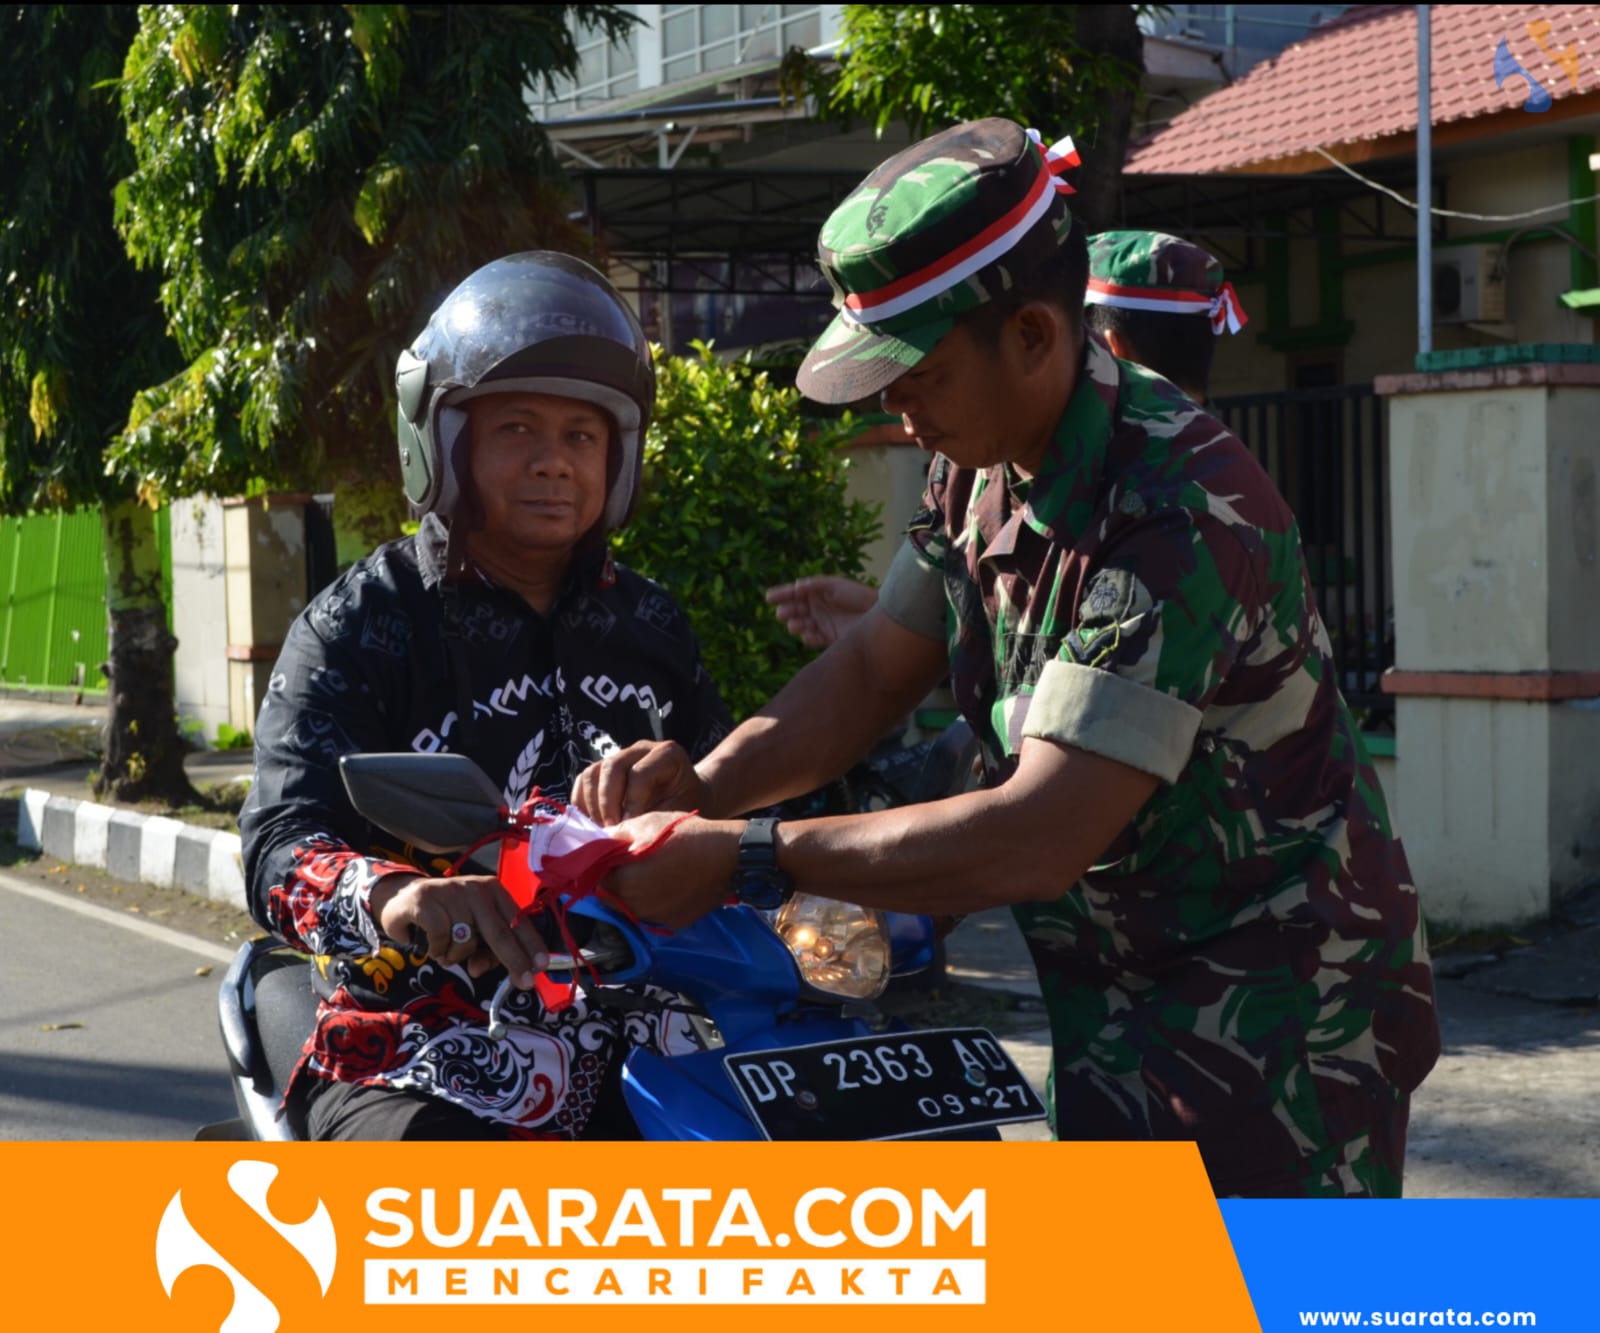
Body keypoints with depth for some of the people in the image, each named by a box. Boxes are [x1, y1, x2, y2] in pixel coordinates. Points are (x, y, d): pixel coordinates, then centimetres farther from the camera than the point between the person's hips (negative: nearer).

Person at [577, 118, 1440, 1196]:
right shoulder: (980, 469, 1)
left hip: (1271, 1017, -9)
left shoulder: (1181, 514, -29)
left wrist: (744, 859, -30)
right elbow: (875, 670, 8)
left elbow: (1039, 839, -33)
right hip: (1129, 1007, 9)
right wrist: (702, 784, -10)